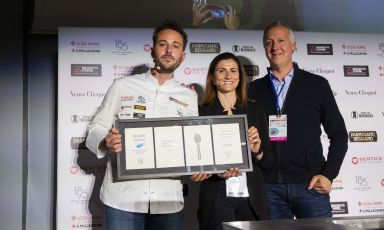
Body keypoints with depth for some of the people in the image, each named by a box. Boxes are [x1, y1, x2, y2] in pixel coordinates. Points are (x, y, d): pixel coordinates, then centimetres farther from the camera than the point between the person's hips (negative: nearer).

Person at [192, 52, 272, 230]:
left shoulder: (255, 111, 6)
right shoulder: (201, 113, -1)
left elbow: (267, 160, 9)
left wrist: (257, 151, -11)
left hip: (252, 199, 2)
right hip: (216, 199, -2)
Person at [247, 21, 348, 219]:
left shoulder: (317, 85, 6)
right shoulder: (253, 89, 9)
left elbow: (338, 134, 7)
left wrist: (328, 174, -2)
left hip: (310, 184, -1)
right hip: (268, 186, 1)